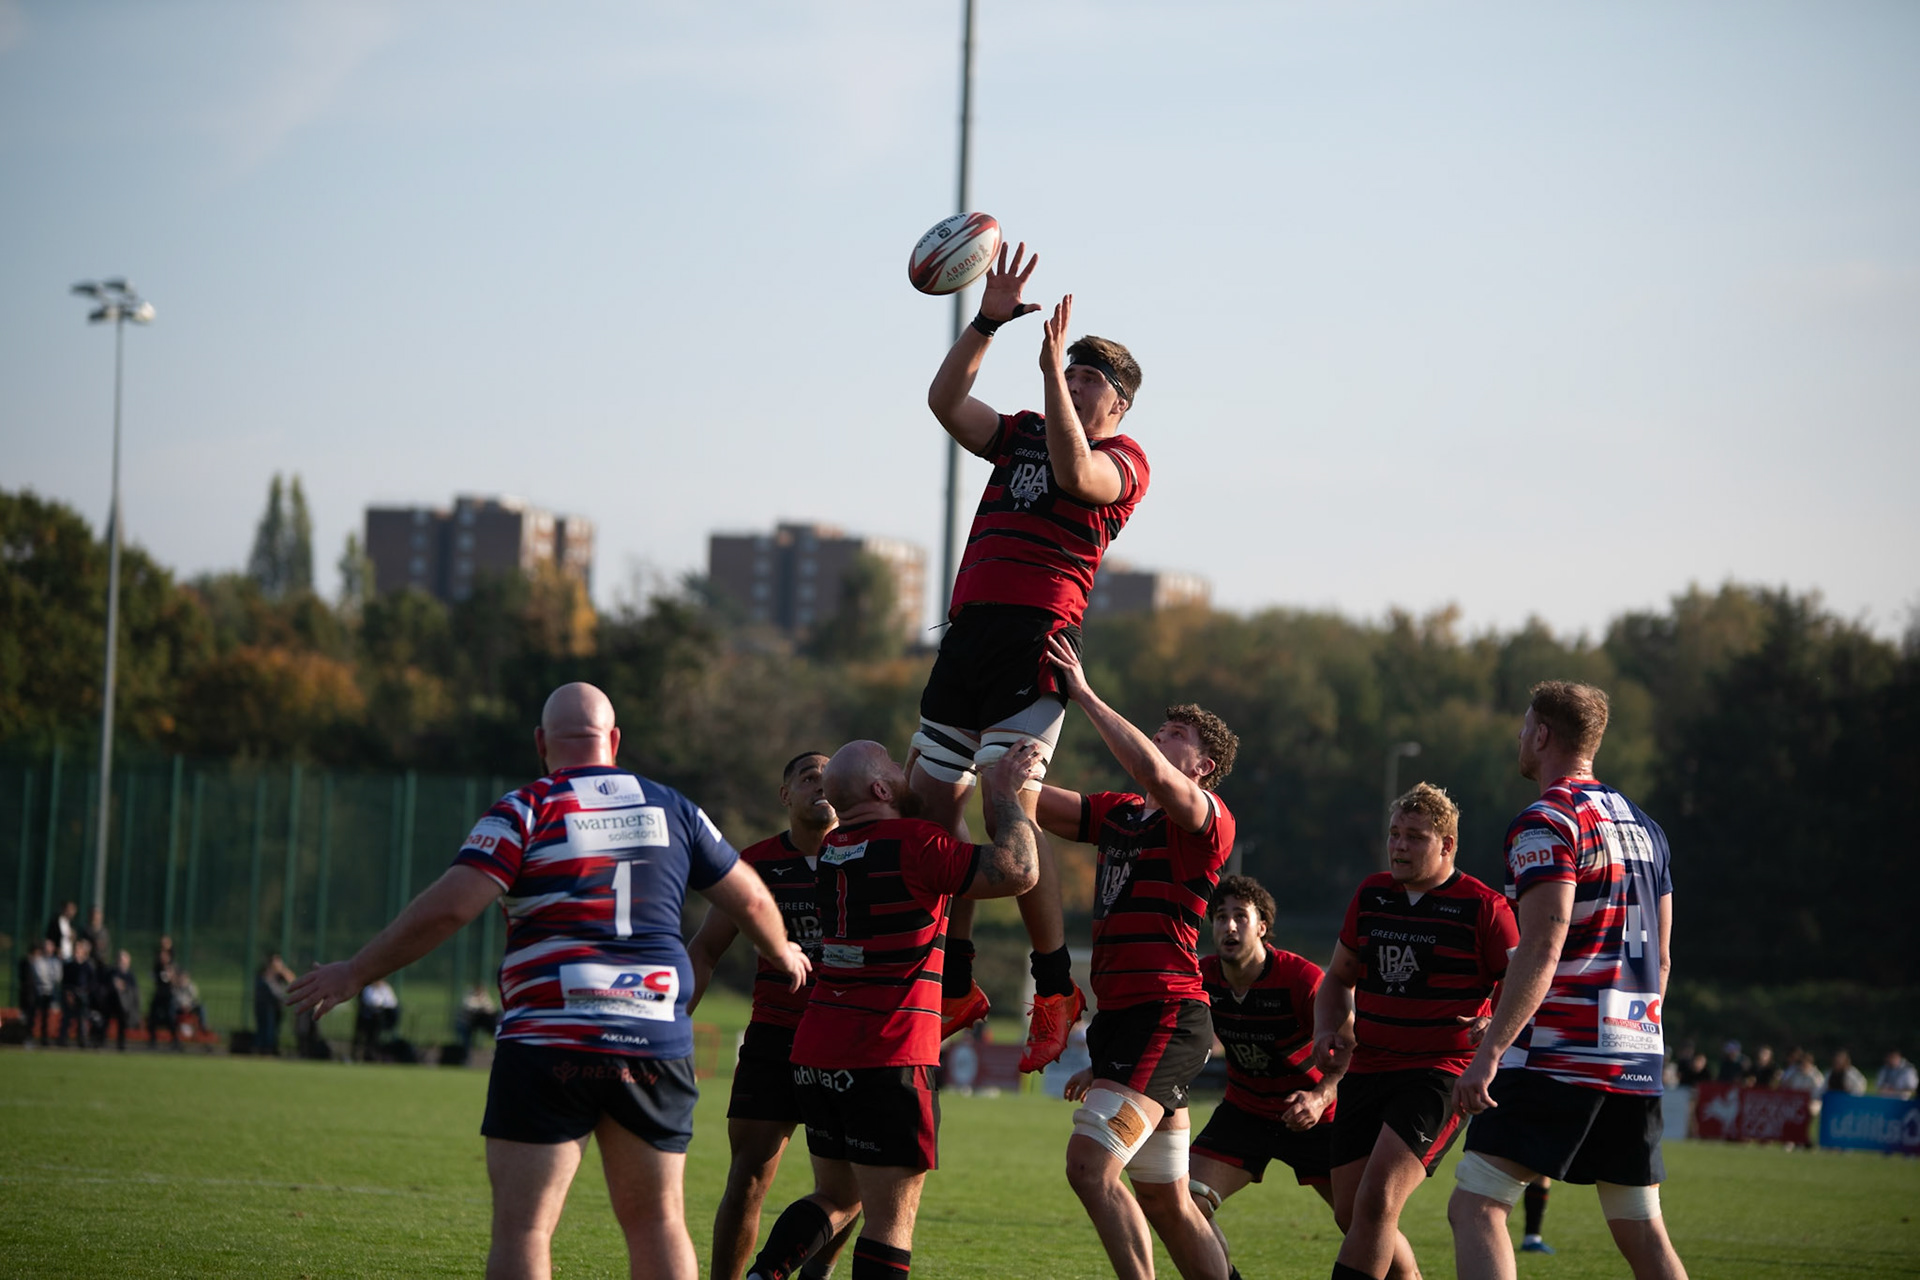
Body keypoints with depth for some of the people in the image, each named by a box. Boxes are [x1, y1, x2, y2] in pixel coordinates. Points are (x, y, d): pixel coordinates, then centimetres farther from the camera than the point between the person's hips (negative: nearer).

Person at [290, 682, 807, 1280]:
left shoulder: (525, 811, -1)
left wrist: (356, 972, -4)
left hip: (546, 1043, -4)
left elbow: (448, 907, -12)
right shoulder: (670, 808, 12)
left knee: (522, 1228, -3)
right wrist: (783, 952, 41)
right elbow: (750, 899, 20)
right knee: (657, 1223, 14)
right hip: (656, 1046, 4)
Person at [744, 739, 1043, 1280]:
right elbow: (1019, 871, -16)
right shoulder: (912, 843, -13)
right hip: (888, 1056, -8)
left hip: (818, 1052, 8)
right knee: (892, 1219, -3)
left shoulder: (834, 848, 12)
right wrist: (1005, 791, -4)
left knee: (835, 1199, 22)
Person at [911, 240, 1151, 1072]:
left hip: (1036, 636, -8)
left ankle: (1054, 986, -6)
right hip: (971, 627, 8)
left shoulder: (1122, 458, 2)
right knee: (931, 799, 7)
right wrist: (988, 322, 5)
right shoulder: (1021, 436, 22)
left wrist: (1051, 367, -18)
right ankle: (957, 985, 16)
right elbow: (945, 401, 13)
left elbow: (1075, 472, -20)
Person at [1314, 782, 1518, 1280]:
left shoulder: (1483, 907, -6)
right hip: (1366, 1070, 7)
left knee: (1377, 1201, -21)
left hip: (1440, 1075, -7)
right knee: (1350, 1214, 6)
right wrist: (1328, 1030, 5)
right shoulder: (1371, 894, 11)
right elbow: (1339, 977, 24)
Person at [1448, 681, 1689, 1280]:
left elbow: (1543, 949, -19)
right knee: (1641, 1231, 13)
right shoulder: (1644, 828, 17)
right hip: (1637, 1061, 8)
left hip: (1556, 1058, -8)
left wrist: (1488, 1053, -21)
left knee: (1475, 1207, -9)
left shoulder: (1547, 822, -9)